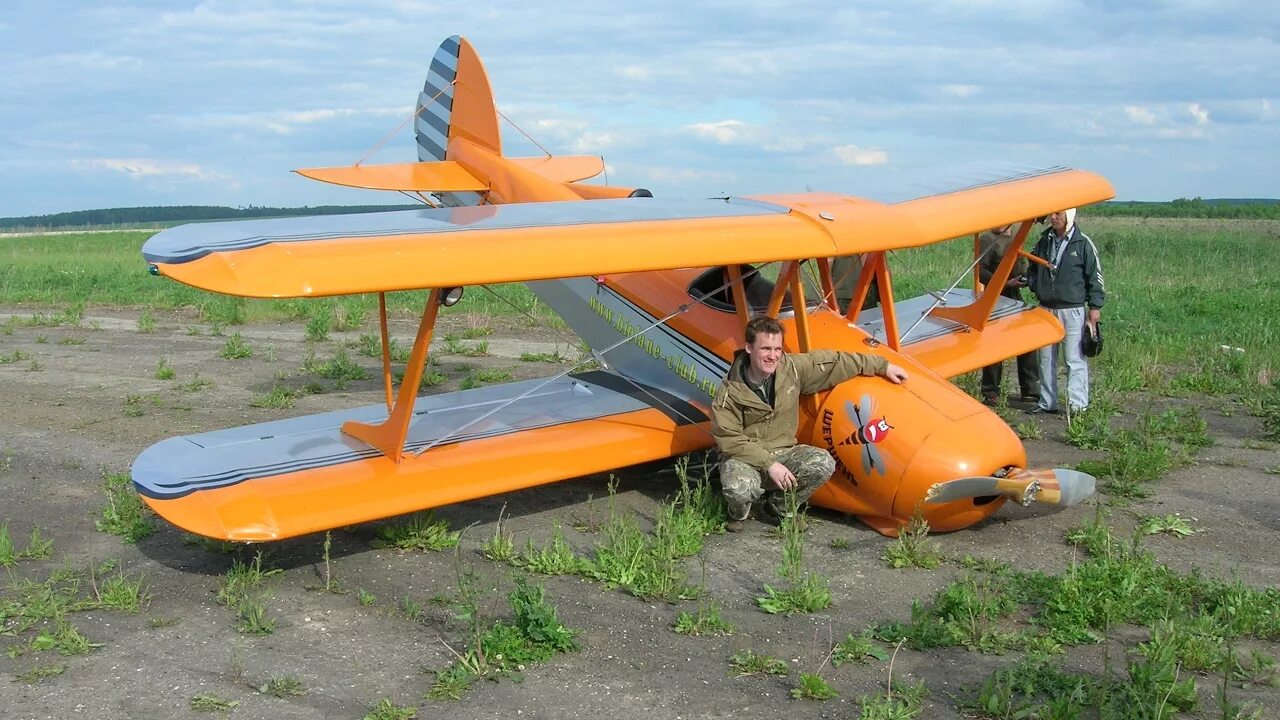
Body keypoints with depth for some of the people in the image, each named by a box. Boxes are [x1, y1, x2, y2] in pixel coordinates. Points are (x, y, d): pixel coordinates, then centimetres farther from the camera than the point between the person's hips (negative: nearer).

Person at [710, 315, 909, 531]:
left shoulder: (793, 367, -7)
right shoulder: (731, 391, -17)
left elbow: (835, 361, 4)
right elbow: (729, 439, -17)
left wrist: (882, 366, 8)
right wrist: (769, 464, -24)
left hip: (783, 452, 4)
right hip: (744, 457, -4)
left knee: (824, 464, -22)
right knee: (739, 489, -37)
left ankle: (778, 507, 4)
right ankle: (738, 514, 5)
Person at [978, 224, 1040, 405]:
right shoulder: (987, 239, -9)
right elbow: (980, 271, -14)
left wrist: (1025, 278, 2)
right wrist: (1006, 283, -21)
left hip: (1016, 297, 6)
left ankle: (1031, 390, 15)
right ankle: (990, 393, 9)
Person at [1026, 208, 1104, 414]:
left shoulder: (1082, 243, -5)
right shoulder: (1044, 241, 9)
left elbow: (1095, 276, -3)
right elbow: (1033, 267, 23)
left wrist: (1095, 307, -6)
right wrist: (1034, 284, 3)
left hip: (1072, 310, -6)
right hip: (1045, 309, 6)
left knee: (1075, 359, -6)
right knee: (1046, 359, 11)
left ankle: (1078, 404, -3)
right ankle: (1047, 403, 19)